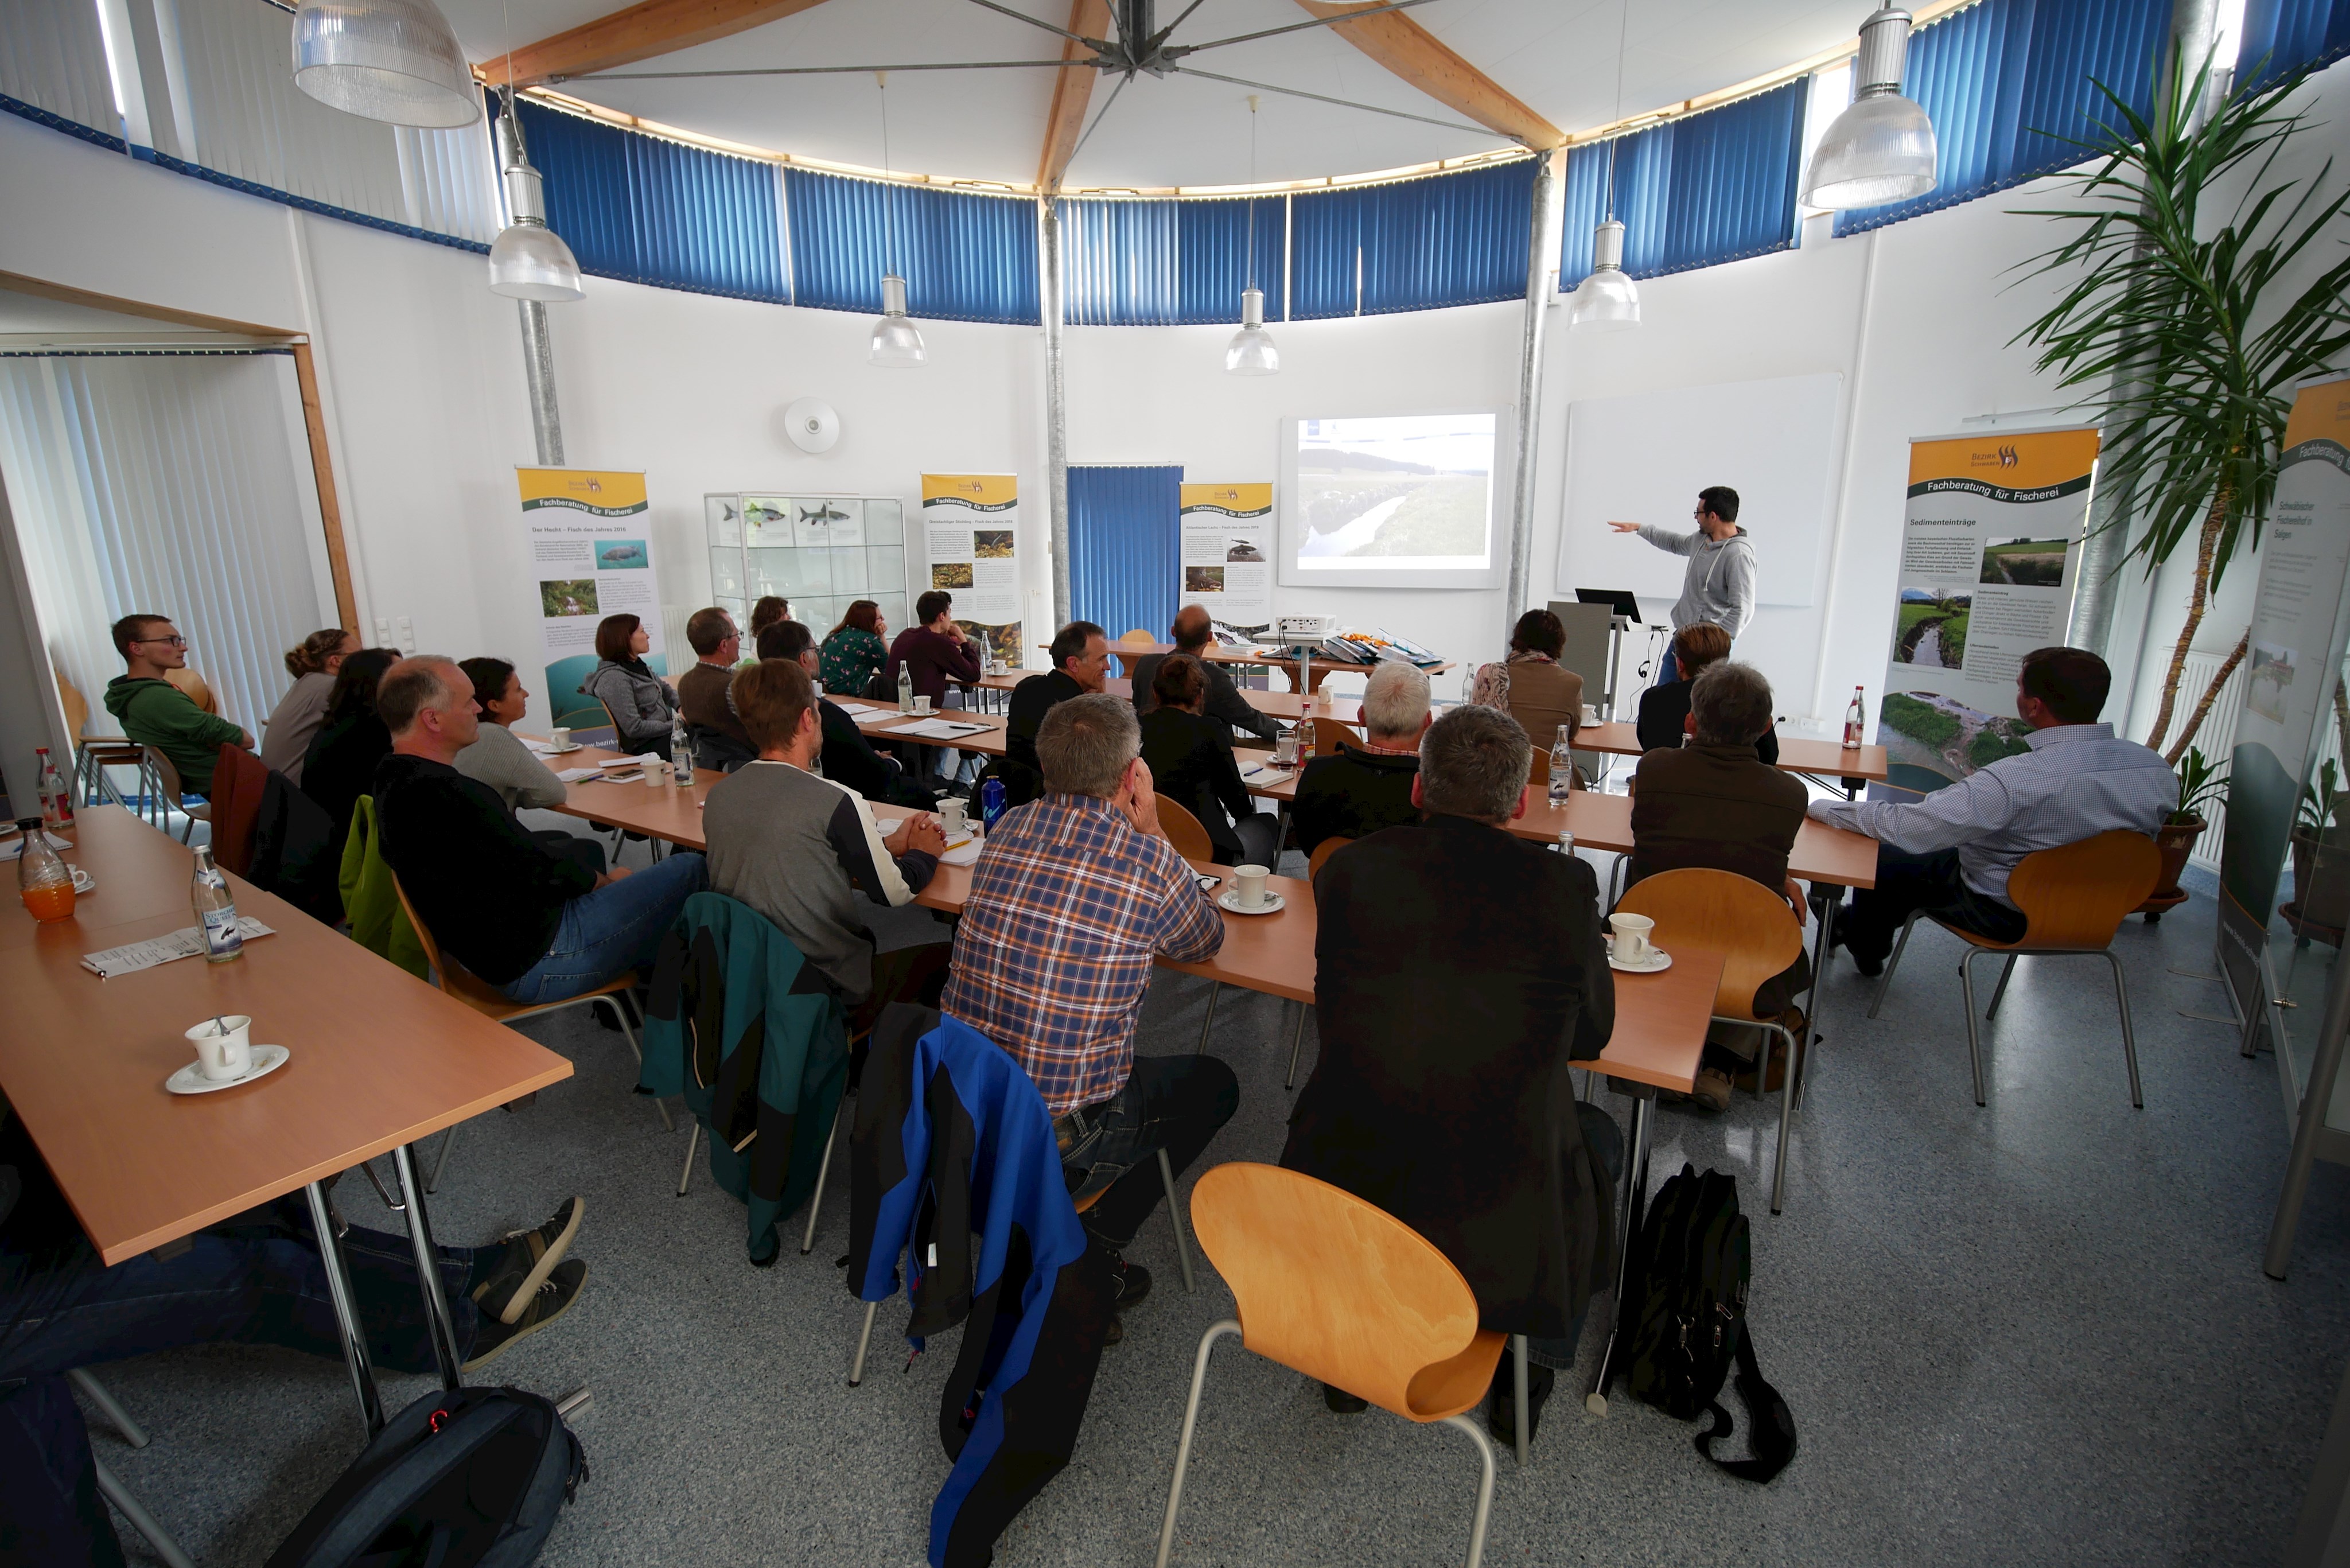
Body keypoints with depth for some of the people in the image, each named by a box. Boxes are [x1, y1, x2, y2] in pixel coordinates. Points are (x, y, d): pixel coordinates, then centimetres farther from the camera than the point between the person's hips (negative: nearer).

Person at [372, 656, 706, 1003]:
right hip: (538, 963, -11)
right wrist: (608, 881, -1)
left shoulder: (394, 778, 6)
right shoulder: (446, 795, -27)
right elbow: (543, 876, -19)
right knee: (690, 870, -7)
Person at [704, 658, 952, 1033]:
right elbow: (894, 893, -11)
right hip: (830, 995, -7)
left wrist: (889, 845, 13)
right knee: (940, 955, 15)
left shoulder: (718, 795, -2)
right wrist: (924, 853, 9)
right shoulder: (836, 801, -23)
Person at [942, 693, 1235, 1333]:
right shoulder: (1150, 862, -17)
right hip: (1061, 1125, -6)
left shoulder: (1008, 829, -1)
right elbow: (1205, 944, 5)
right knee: (1215, 1085, 18)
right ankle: (1089, 1245, 13)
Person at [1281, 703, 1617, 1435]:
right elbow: (1591, 1034, 6)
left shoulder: (1350, 868, -6)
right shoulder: (1563, 885, -11)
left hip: (1335, 1209, 2)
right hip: (1500, 1236, -1)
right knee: (1596, 1134, 29)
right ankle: (1527, 1370, 43)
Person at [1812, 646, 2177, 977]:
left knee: (1881, 858, 15)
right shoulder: (2159, 771, -13)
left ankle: (1866, 950, 41)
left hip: (2002, 913, -7)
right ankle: (1857, 923, 43)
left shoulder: (2014, 780, -36)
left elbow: (1903, 828, -33)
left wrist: (1825, 808, -19)